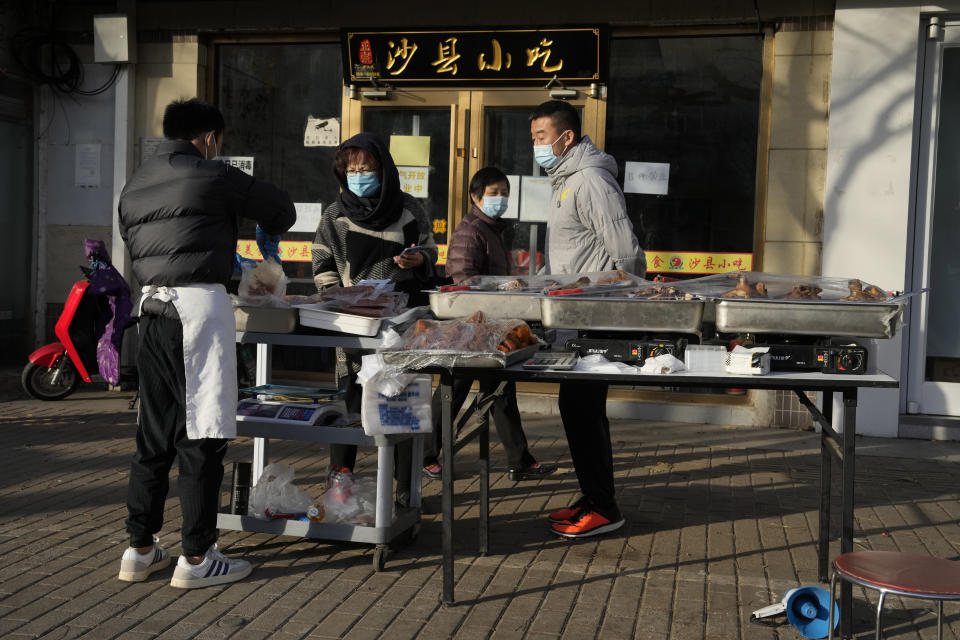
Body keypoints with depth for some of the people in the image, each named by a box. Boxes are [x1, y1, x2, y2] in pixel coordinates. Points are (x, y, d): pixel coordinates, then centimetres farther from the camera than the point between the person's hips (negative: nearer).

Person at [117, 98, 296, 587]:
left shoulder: (134, 186, 16)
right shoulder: (213, 176, -3)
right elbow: (281, 211, 5)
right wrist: (265, 234, 30)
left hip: (152, 307, 7)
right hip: (200, 304, -7)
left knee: (153, 433, 13)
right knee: (201, 436, -1)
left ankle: (140, 550, 20)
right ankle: (196, 557, 5)